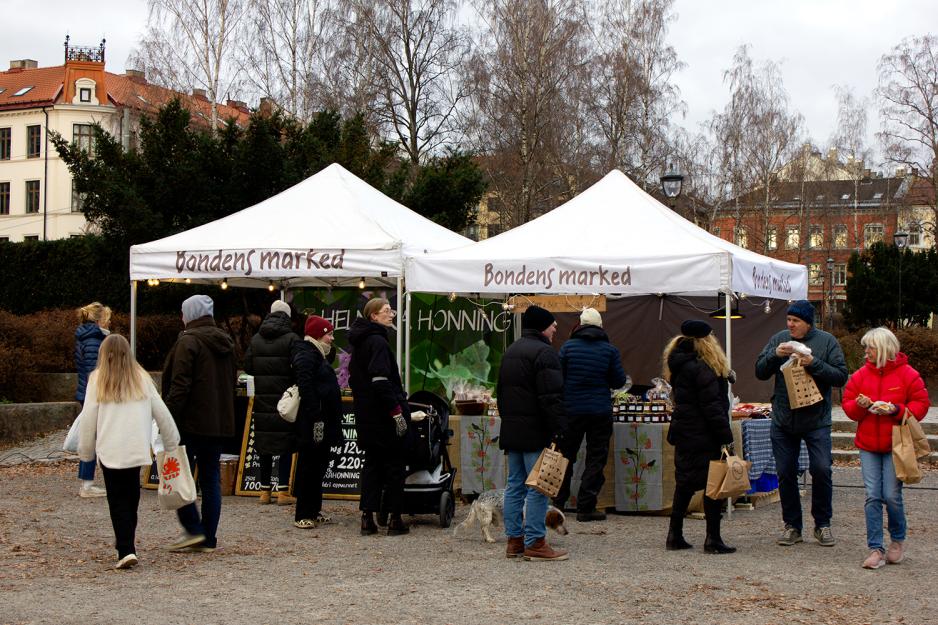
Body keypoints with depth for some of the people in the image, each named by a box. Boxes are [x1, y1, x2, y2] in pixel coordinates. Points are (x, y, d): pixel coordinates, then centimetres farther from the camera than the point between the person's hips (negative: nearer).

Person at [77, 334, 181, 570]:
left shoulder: (97, 380, 1)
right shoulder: (141, 378, 7)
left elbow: (88, 418, 1)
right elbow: (162, 413, 10)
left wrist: (85, 450, 11)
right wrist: (172, 442, 21)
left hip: (110, 450, -2)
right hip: (138, 449, 2)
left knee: (118, 500, 0)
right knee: (132, 497, 16)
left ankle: (126, 550, -10)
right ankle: (127, 542, 25)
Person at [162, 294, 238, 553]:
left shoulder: (188, 341, -11)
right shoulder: (226, 342, 14)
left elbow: (179, 386, -17)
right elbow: (232, 382, 20)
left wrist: (169, 419, -15)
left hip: (191, 423, -7)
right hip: (219, 423, 7)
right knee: (211, 479, 9)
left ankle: (193, 529, -3)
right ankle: (208, 539, 10)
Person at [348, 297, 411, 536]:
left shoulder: (359, 342, 13)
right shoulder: (377, 341, -16)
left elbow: (354, 379, 19)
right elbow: (381, 381, -24)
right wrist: (397, 412, -21)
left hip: (366, 415, 9)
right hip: (384, 416, -9)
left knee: (372, 463, 12)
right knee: (394, 465, 1)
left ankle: (367, 518, 10)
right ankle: (394, 519, 5)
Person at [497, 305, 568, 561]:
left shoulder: (511, 351, 18)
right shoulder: (544, 352, -13)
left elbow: (501, 392, 24)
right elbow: (551, 397, -20)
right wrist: (558, 430, -19)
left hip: (511, 431, 9)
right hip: (535, 433, -9)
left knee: (515, 486, 12)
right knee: (538, 487, -6)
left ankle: (514, 540, 15)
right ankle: (534, 543, -6)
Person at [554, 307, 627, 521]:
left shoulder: (568, 347, -3)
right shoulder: (610, 350, -4)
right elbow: (619, 381, 1)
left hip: (571, 409, 1)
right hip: (600, 412, -1)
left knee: (565, 455, 13)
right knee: (596, 458, 4)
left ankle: (558, 503, 19)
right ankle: (585, 507, 2)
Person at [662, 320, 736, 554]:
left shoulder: (678, 365, 12)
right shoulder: (701, 368, -16)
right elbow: (712, 406, -18)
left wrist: (724, 378, 14)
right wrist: (726, 436, -16)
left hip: (683, 435, 9)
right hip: (703, 437, -9)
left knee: (685, 484, 15)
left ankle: (675, 536, 18)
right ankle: (713, 539, 0)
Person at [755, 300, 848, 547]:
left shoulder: (827, 341, -3)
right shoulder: (779, 339, 5)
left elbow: (841, 376, -7)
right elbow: (760, 372, 5)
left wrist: (814, 364, -20)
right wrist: (775, 355, -13)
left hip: (816, 421, -3)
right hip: (783, 421, 3)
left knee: (821, 469, -8)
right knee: (785, 473, 6)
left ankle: (822, 524, 9)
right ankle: (792, 525, 18)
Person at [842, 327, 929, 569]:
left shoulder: (907, 374, -3)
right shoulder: (861, 375, 7)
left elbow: (921, 405, -2)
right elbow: (848, 404, 11)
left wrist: (896, 410, -16)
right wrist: (859, 405, -10)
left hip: (895, 445, -3)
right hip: (868, 446, 3)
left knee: (892, 496, -5)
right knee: (873, 497, -2)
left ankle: (898, 540, 20)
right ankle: (875, 549, 2)